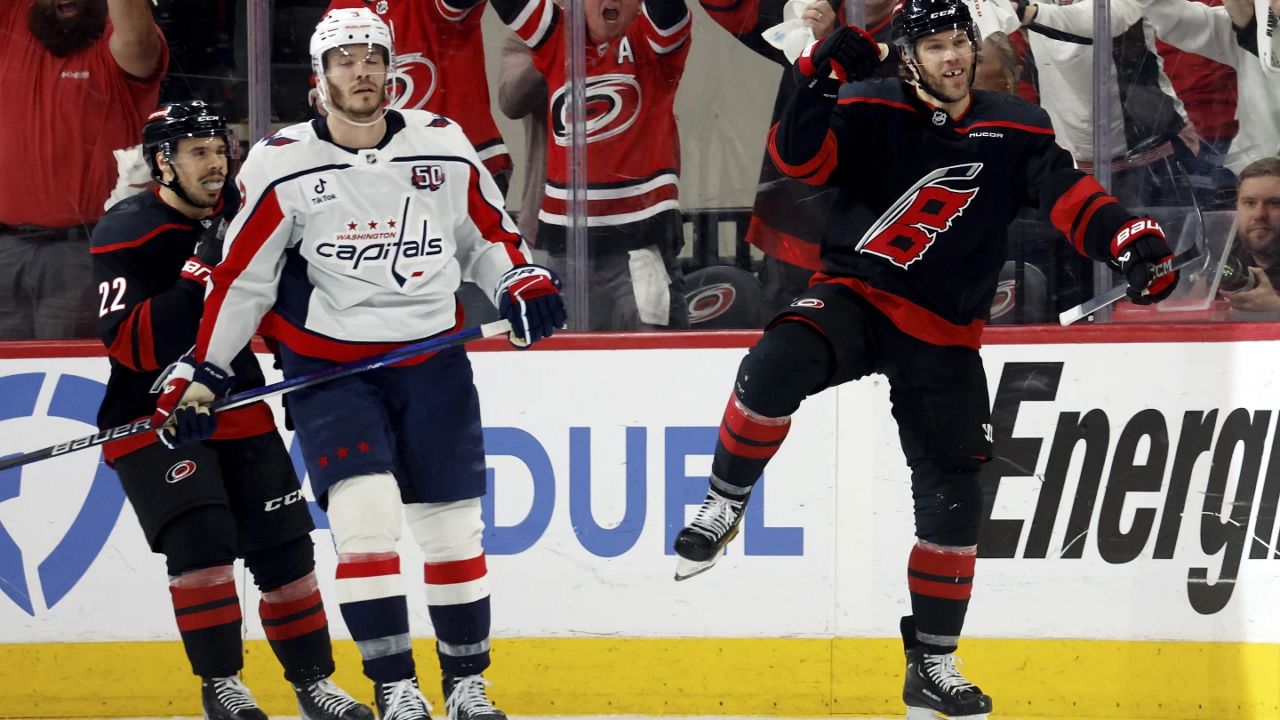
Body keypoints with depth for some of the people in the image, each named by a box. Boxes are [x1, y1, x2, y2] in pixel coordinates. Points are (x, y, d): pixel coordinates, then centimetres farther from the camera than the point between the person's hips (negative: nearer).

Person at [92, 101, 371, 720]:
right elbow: (129, 344, -26)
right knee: (199, 538, -19)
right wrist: (198, 279, -32)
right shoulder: (128, 233, -16)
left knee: (283, 544, 4)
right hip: (151, 414, -6)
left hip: (235, 408, 6)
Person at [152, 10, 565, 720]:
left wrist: (522, 284, -5)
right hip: (330, 367, -3)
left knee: (453, 524, 5)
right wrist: (201, 373, 0)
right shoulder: (282, 166, -6)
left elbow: (486, 232, 14)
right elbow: (241, 277, 1)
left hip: (433, 360, 3)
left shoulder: (442, 146, 1)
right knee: (364, 511, -20)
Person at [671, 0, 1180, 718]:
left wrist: (1132, 240, -24)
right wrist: (821, 81, -34)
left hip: (943, 336, 3)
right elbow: (796, 156, -19)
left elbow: (1073, 196, -6)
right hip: (854, 299, -3)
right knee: (777, 366, -35)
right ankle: (725, 504, -13)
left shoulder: (1016, 130, 0)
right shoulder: (871, 112, -7)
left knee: (954, 498, 2)